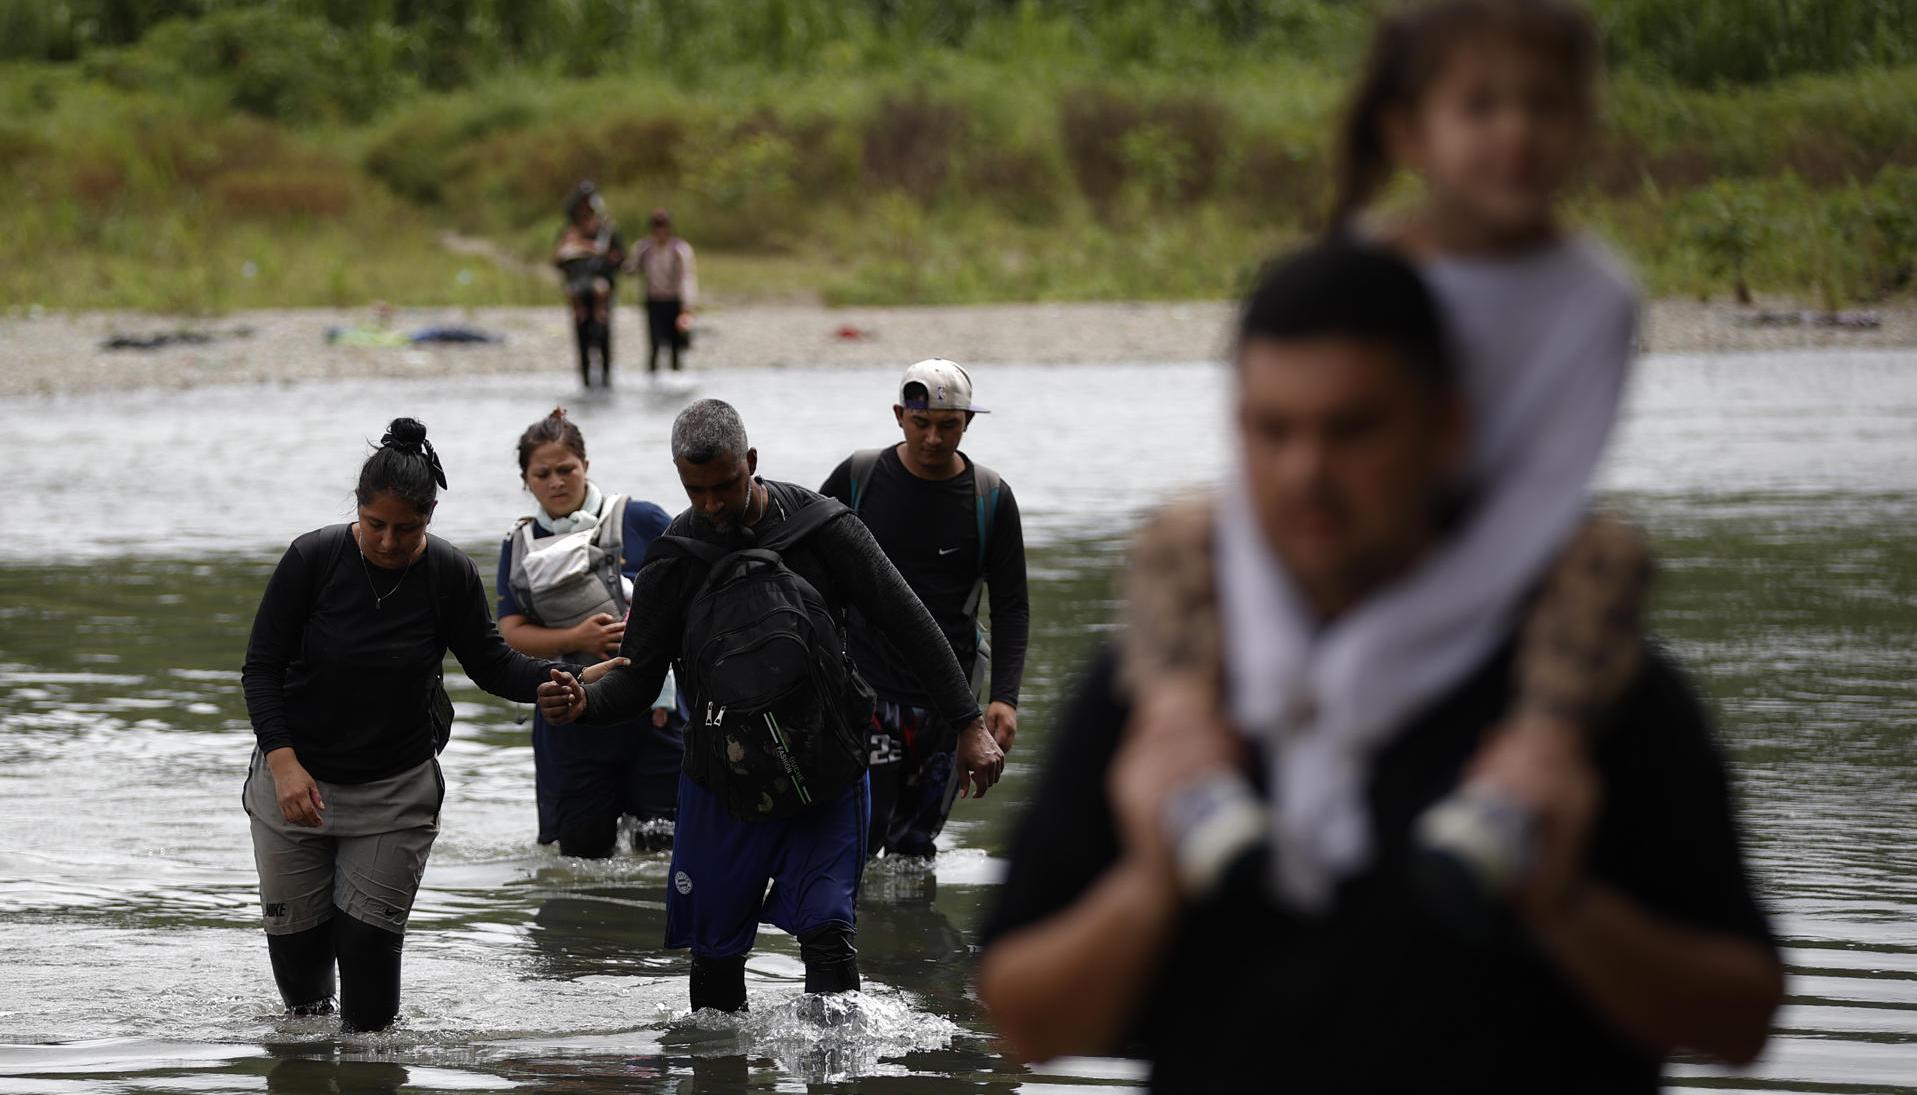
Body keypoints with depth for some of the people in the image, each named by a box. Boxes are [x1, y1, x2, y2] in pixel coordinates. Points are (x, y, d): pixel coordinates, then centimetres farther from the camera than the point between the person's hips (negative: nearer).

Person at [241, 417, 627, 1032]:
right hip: (297, 774, 0)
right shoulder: (314, 559, -15)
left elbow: (492, 665, 1)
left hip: (396, 788, 0)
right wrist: (283, 761, -21)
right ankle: (307, 1020, 37)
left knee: (370, 935, -4)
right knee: (294, 930, 9)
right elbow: (261, 667, -10)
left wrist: (568, 681, -17)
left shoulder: (449, 576, -10)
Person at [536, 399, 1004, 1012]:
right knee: (715, 951, 11)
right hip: (723, 786, 2)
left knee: (828, 933, -13)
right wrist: (583, 704, -22)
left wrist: (969, 725, -7)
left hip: (826, 776, -2)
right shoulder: (674, 563, -2)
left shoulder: (820, 530, -6)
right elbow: (637, 681, 1)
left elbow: (909, 626, -3)